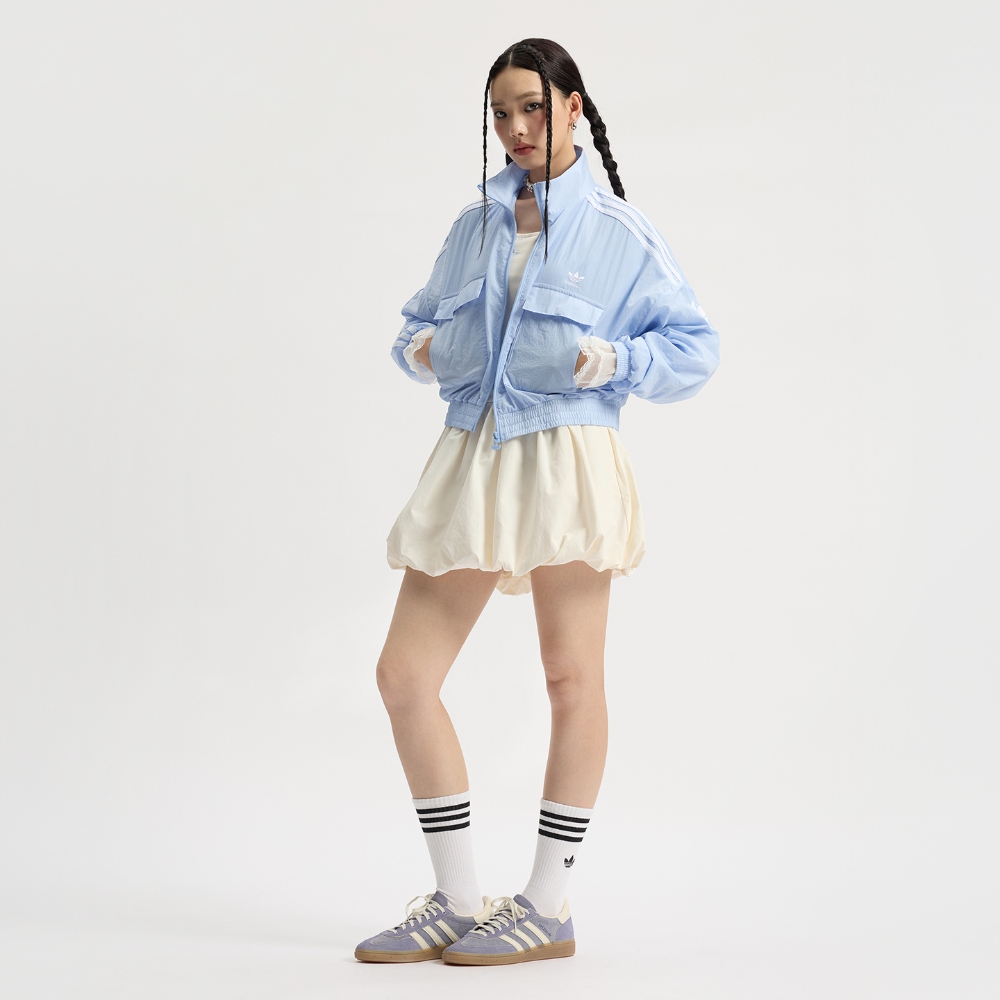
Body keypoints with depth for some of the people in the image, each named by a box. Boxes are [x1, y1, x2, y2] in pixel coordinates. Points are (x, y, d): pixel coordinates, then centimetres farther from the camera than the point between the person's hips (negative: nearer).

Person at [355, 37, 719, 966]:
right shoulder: (474, 223, 15)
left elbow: (695, 344, 1)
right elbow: (425, 320, 23)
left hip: (565, 461, -5)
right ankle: (458, 902, 11)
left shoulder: (619, 230, 1)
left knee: (570, 678, 2)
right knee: (403, 674, -1)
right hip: (470, 462, 5)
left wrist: (613, 359, -15)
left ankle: (548, 907, 15)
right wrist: (423, 349, 1)